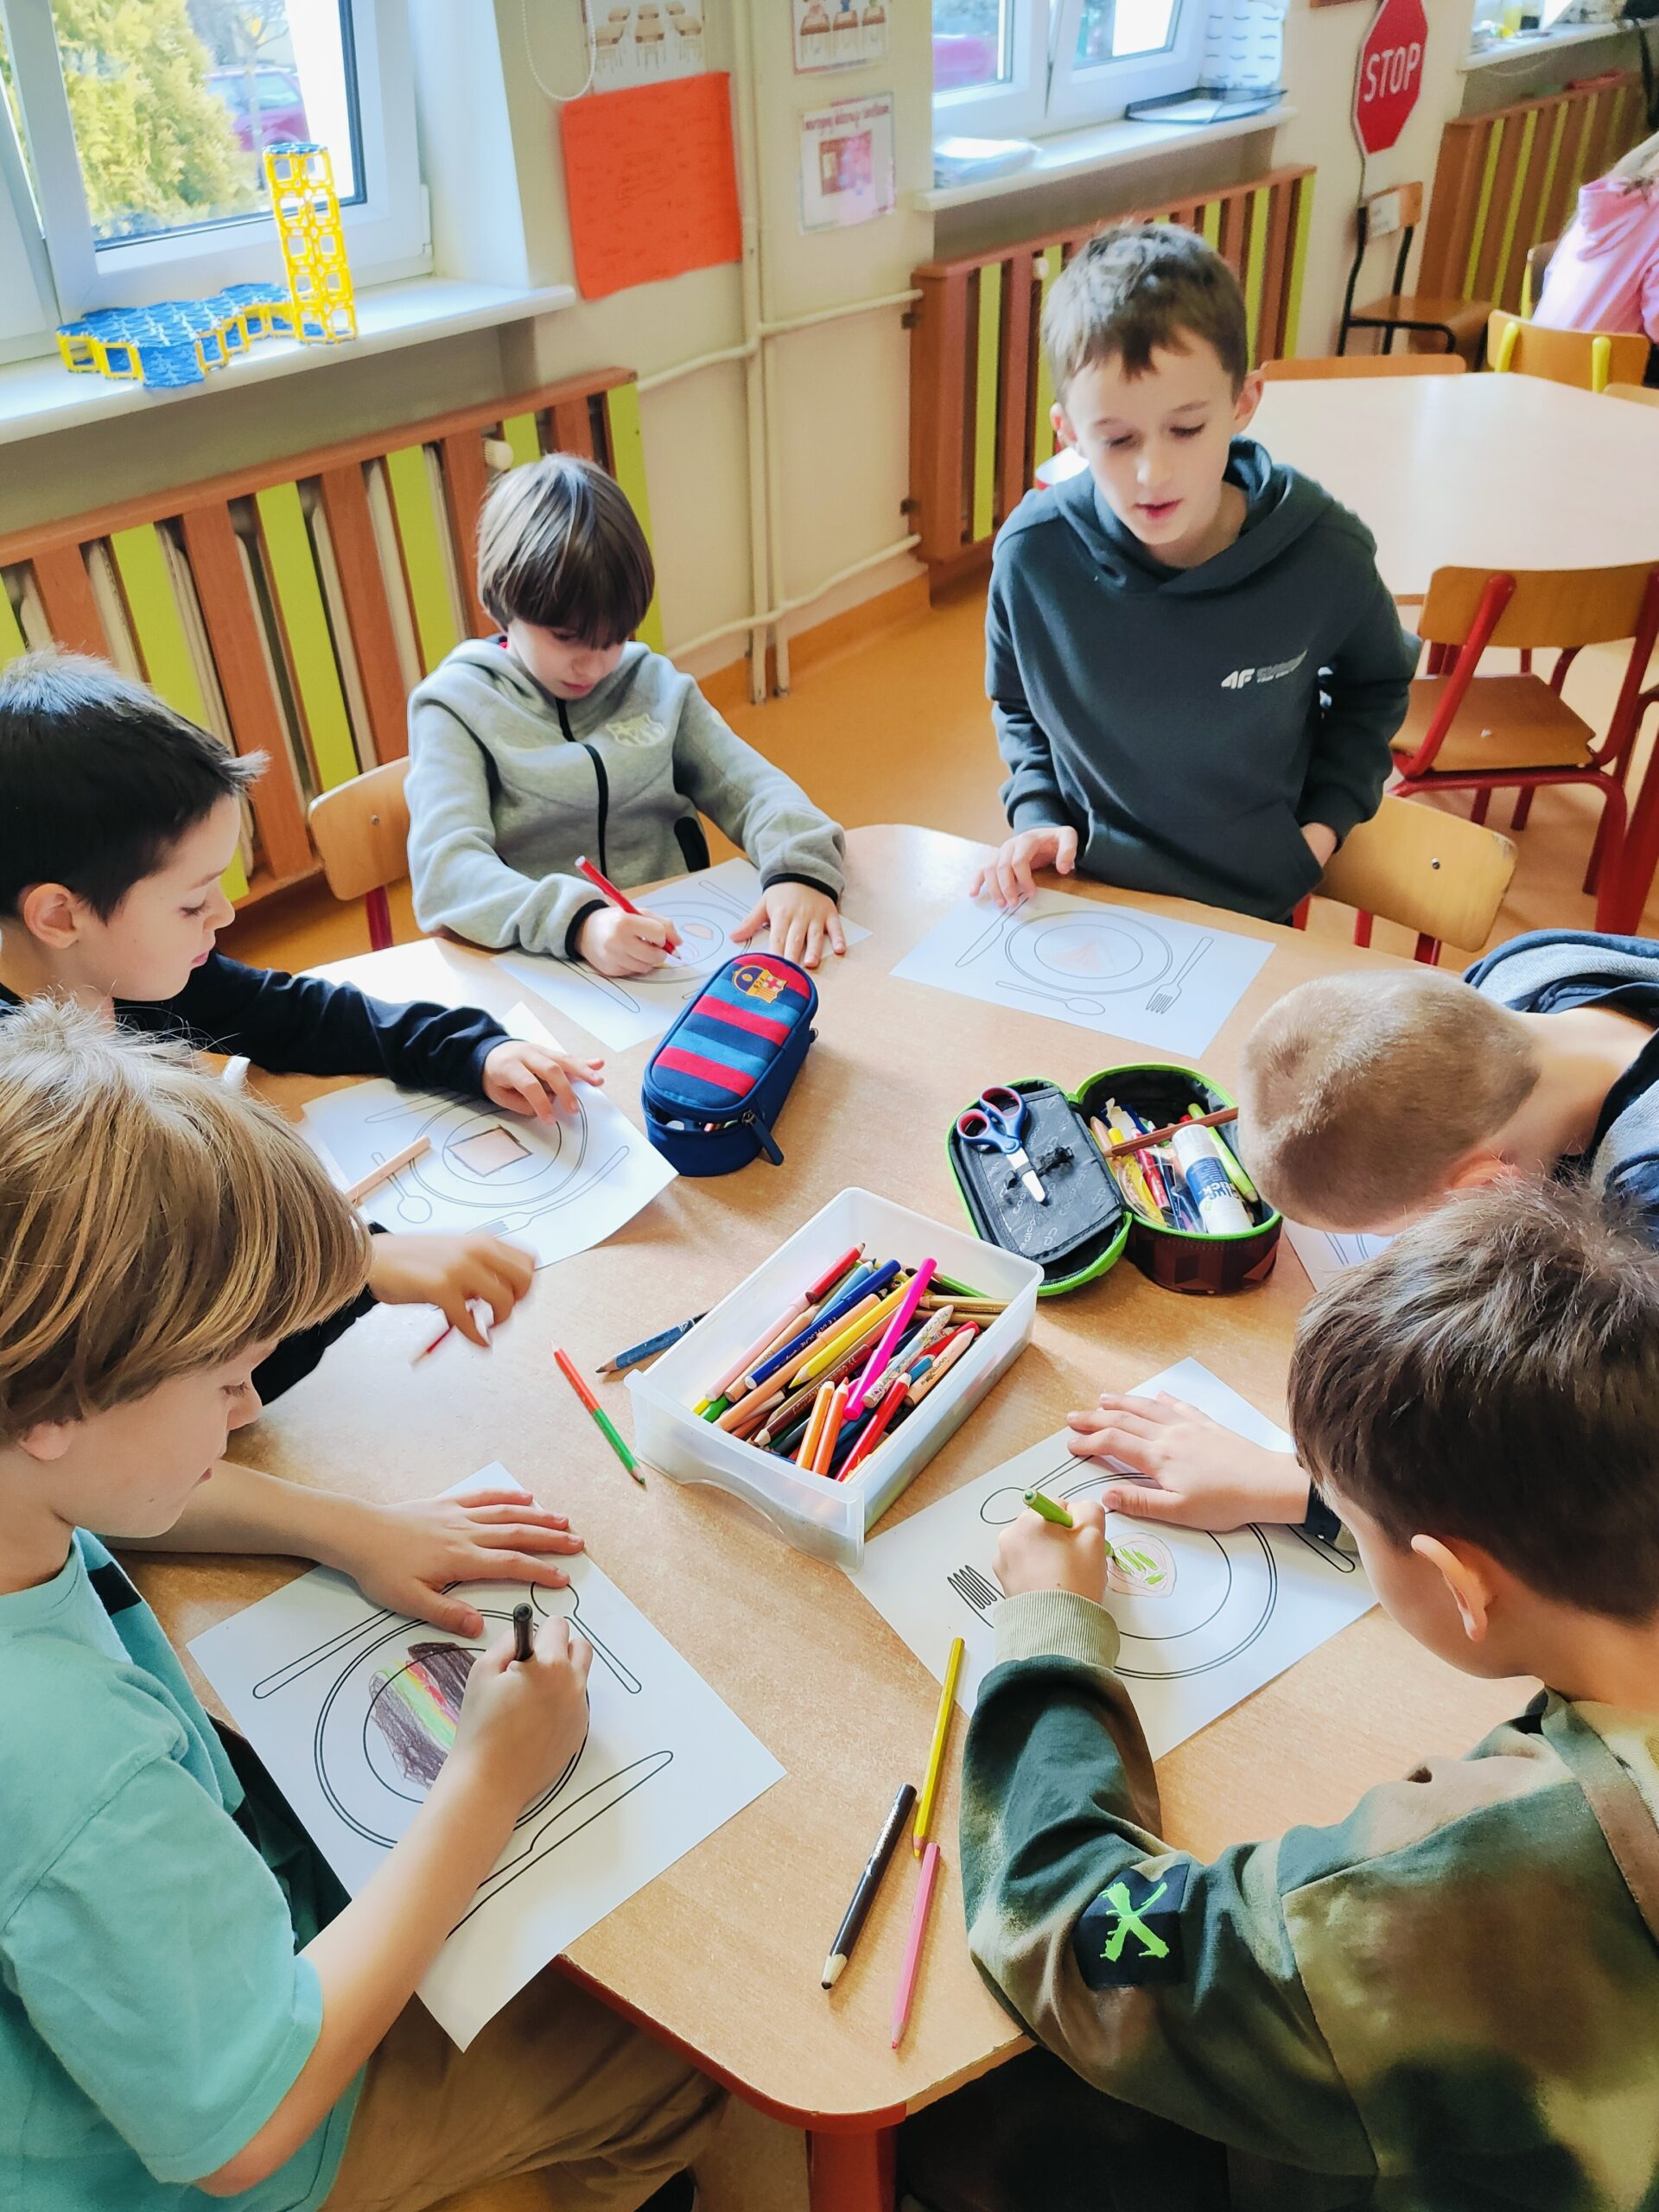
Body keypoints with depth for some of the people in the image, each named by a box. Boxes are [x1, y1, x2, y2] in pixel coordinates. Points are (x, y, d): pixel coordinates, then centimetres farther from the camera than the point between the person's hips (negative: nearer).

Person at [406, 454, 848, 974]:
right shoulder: (458, 706, 0)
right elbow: (445, 869, -14)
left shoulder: (656, 686, 11)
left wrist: (800, 868, -18)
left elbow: (753, 787, 5)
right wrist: (575, 923, -32)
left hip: (681, 954, 3)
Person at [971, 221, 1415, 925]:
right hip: (1085, 901, -2)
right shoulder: (1033, 553, -15)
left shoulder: (1324, 555, -15)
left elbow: (1374, 686, 8)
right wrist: (1036, 812, -6)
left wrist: (1329, 814, -2)